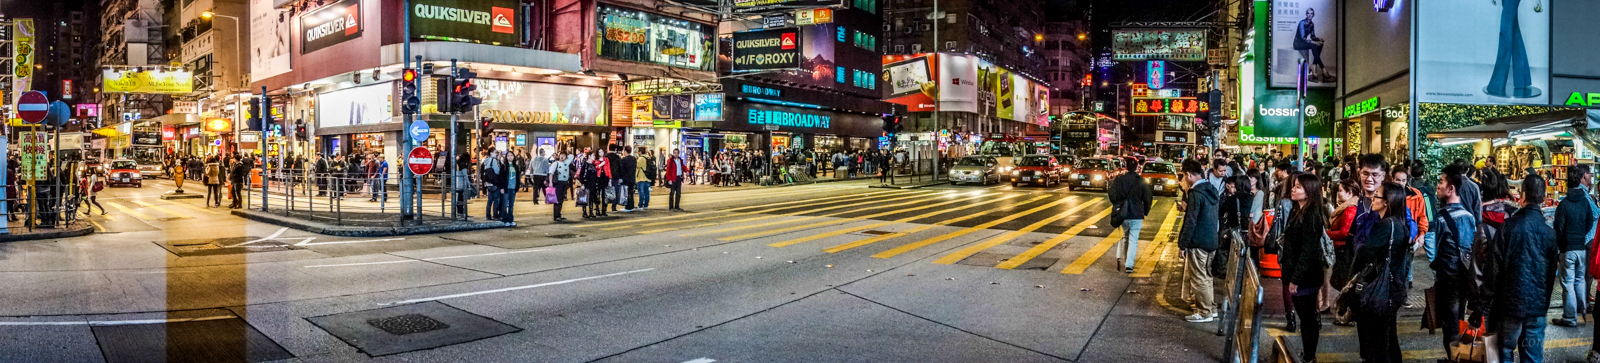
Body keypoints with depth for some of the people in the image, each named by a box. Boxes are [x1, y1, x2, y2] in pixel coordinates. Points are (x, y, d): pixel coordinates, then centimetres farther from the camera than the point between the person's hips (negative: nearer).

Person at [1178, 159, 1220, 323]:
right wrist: (1188, 207, 15)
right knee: (1206, 277, 19)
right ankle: (1211, 308, 28)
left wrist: (1183, 244, -15)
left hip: (1198, 242, -9)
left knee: (1198, 279, 0)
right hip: (1210, 240, 9)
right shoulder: (1211, 190, 10)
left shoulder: (1196, 193, -18)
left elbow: (1191, 222, -20)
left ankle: (1204, 313, 6)